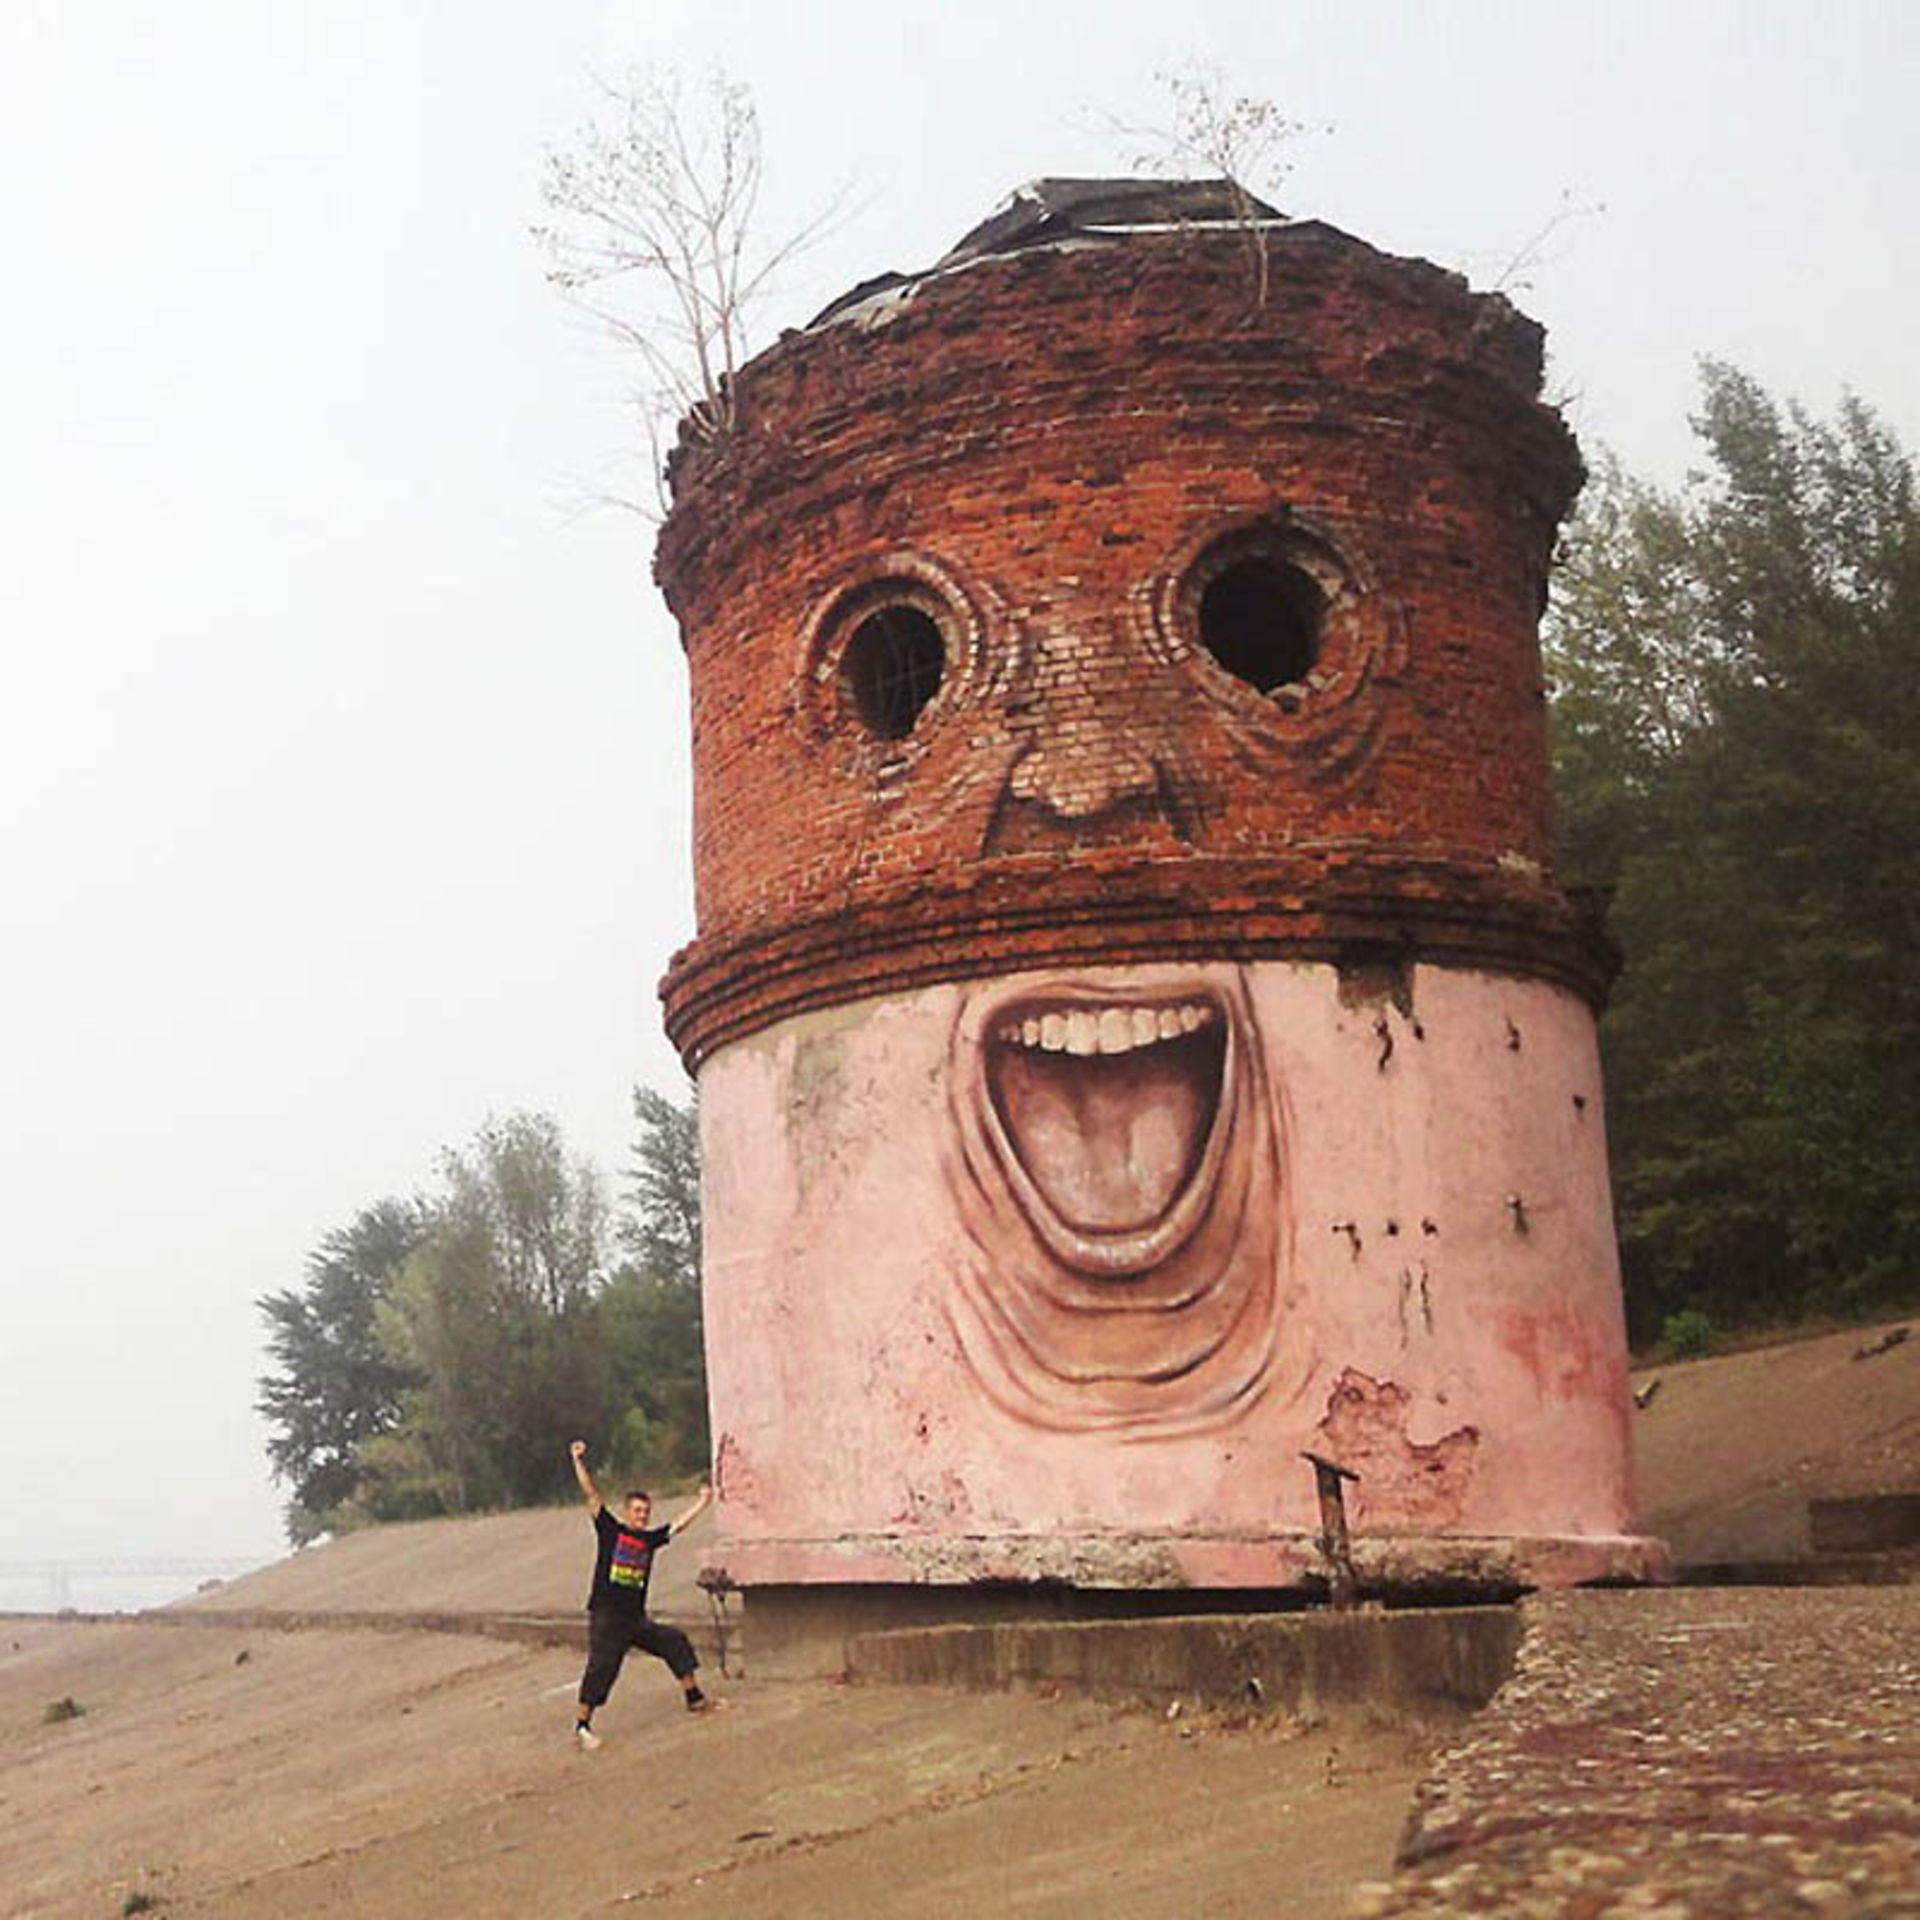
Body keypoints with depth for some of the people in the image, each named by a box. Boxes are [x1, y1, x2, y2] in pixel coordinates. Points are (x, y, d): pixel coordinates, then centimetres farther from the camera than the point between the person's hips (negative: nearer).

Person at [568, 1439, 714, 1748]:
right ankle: (582, 1727, -2)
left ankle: (694, 1698, 21)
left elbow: (679, 1525, 21)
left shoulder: (650, 1539, 11)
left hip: (637, 1618, 6)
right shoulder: (610, 1530, -2)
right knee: (601, 1668, -11)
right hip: (606, 1616, -6)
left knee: (674, 1641, 7)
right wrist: (578, 1461, -16)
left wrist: (703, 1501, 25)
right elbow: (590, 1495, -8)